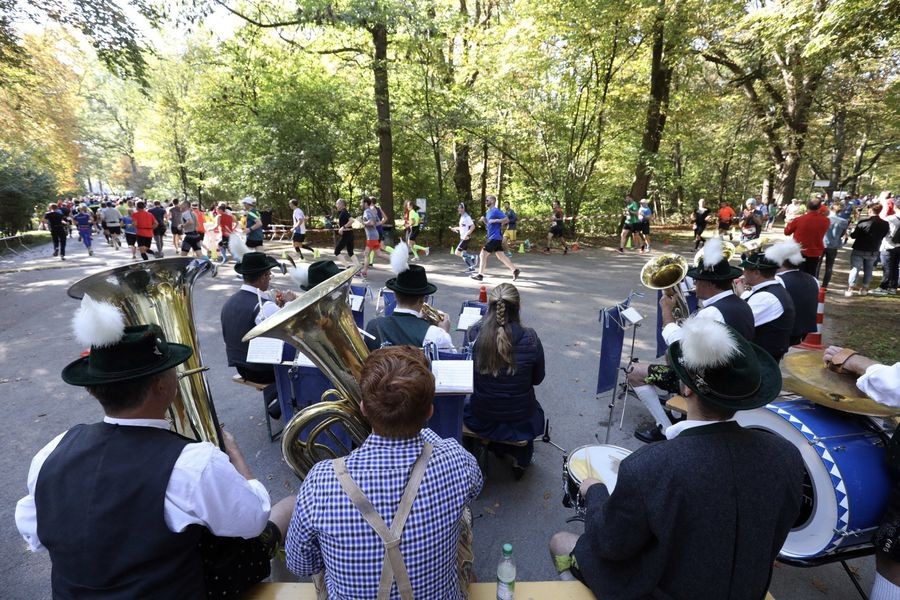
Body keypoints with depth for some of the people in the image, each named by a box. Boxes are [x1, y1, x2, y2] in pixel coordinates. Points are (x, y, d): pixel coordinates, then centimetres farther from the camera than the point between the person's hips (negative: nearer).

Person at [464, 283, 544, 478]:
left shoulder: (475, 333, -19)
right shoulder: (530, 338, -22)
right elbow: (537, 379, -6)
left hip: (480, 421, 1)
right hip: (521, 424, -1)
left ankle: (499, 448, 48)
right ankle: (520, 460, 44)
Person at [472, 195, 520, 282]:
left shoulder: (496, 211, -12)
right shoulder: (489, 212, 16)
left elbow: (506, 219, -19)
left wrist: (495, 220, -24)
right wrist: (484, 219, 7)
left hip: (495, 237, -10)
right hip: (494, 237, 10)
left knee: (483, 254, -7)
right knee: (501, 256, 10)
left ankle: (480, 275, -2)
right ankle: (514, 270, 13)